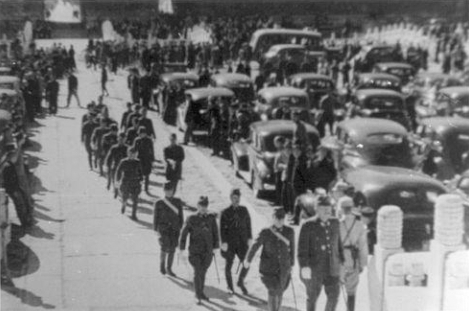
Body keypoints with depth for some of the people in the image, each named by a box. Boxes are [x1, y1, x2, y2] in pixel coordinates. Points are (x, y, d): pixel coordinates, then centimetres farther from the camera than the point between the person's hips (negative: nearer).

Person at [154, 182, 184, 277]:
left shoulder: (178, 202, 5)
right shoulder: (159, 203, -1)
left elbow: (180, 216, 10)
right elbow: (156, 217, 1)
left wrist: (181, 228, 7)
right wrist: (157, 231, -4)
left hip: (174, 229, 3)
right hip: (163, 228, -2)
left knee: (172, 249, 4)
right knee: (165, 247, -15)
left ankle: (169, 269, 18)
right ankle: (162, 263, 12)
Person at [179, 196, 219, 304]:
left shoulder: (211, 218, 1)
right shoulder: (191, 219, -5)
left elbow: (215, 233, 10)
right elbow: (184, 233, -3)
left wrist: (215, 247, 10)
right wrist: (182, 249, -5)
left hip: (207, 251, 3)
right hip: (195, 251, -3)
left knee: (203, 272, 12)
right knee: (198, 272, -9)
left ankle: (201, 292, 29)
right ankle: (198, 296, -1)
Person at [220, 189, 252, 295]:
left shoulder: (244, 210, 4)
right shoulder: (226, 212, -5)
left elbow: (248, 224, 11)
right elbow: (222, 228, -5)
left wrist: (249, 238, 7)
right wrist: (223, 242, -11)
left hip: (242, 242, 2)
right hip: (230, 242, -2)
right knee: (229, 264, 7)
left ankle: (240, 282, 21)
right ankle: (230, 287, 24)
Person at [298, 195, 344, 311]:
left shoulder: (335, 223, 7)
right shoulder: (308, 226, -8)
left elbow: (338, 244, 15)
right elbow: (302, 248, -12)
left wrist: (341, 262, 13)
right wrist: (304, 266, -19)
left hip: (332, 268, 4)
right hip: (314, 268, -4)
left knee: (334, 295, 0)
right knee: (312, 297, 8)